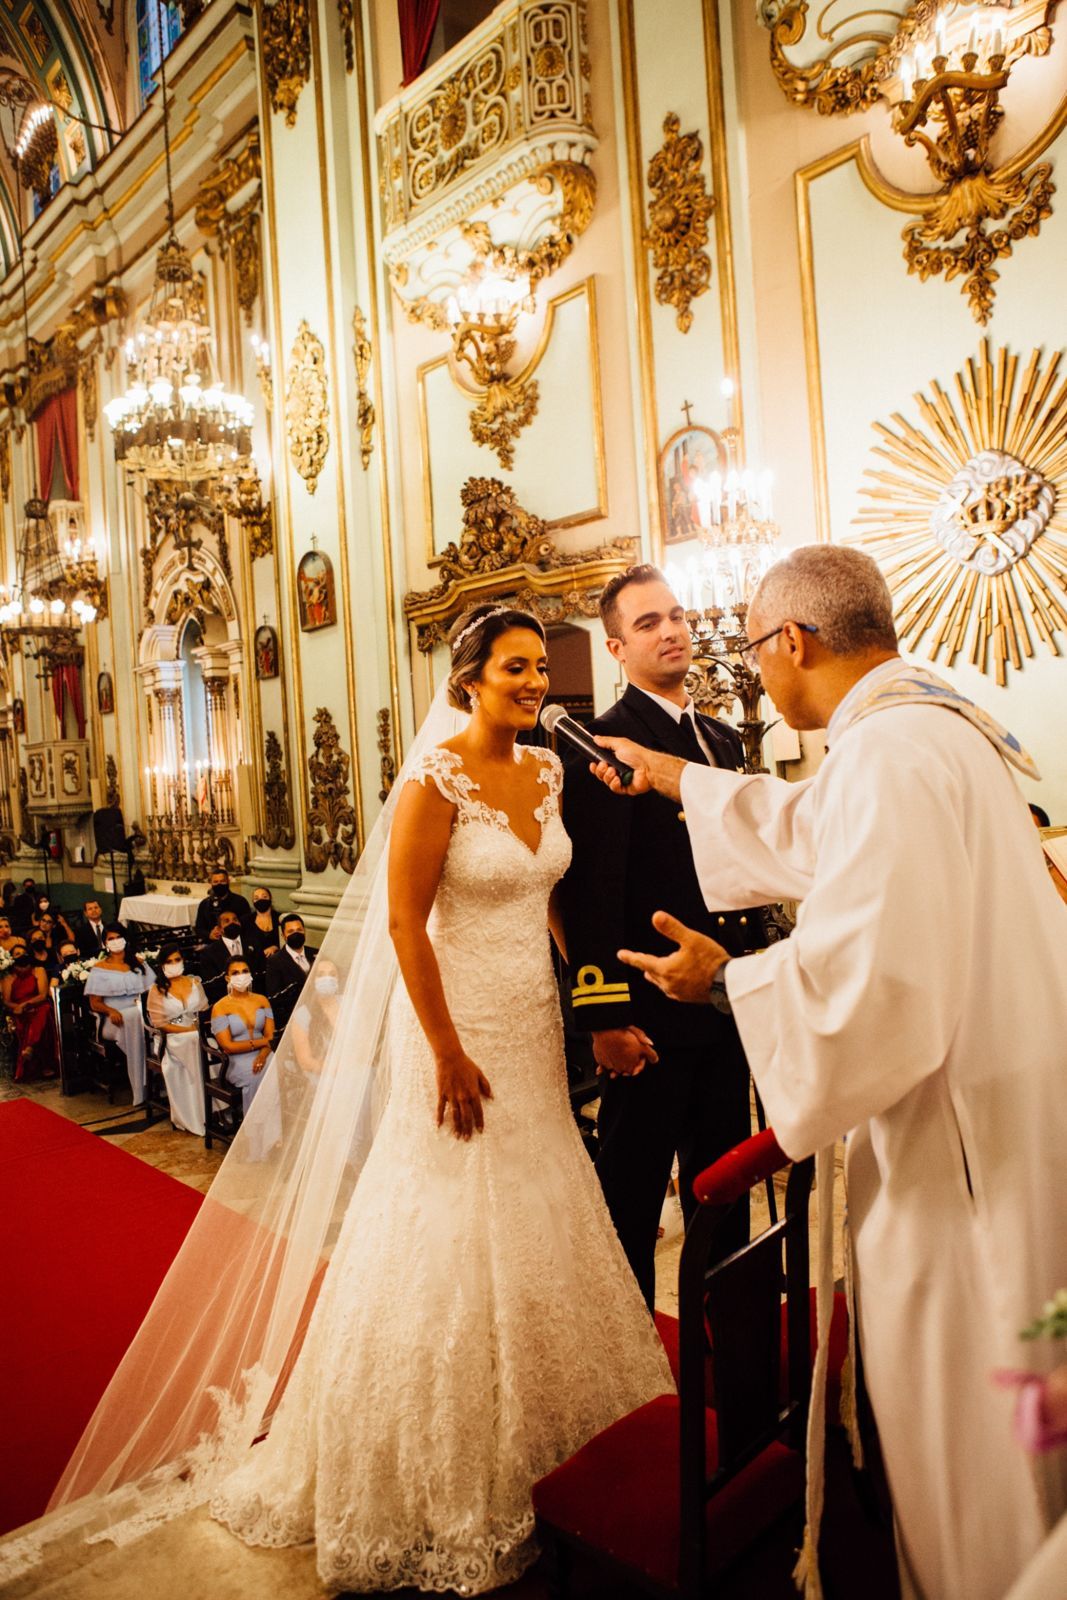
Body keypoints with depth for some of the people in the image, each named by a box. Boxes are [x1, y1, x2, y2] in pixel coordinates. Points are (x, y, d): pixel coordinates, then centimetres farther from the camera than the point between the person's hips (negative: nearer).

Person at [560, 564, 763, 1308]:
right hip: (652, 1013, -7)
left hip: (728, 1003, 8)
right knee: (633, 1194, 9)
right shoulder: (603, 744, -12)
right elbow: (594, 891, -17)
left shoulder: (724, 739, 13)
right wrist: (606, 1016, -20)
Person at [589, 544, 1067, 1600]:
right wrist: (668, 775, 32)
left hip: (961, 1139, -10)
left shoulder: (889, 751, -23)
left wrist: (726, 979, -14)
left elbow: (871, 975, -31)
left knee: (966, 1431, 10)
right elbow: (804, 827, 24)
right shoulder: (932, 721, 9)